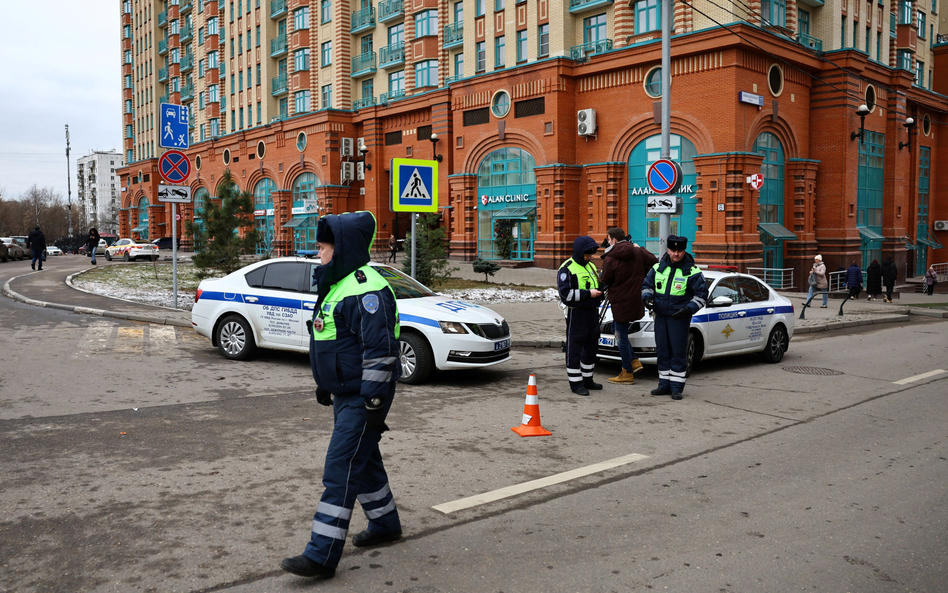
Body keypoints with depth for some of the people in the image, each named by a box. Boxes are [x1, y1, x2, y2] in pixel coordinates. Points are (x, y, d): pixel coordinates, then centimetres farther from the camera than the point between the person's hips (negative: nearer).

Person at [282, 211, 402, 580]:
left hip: (363, 397, -11)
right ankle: (385, 523, 38)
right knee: (363, 460, 21)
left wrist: (374, 403, -25)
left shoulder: (366, 290, -21)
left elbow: (380, 351, -25)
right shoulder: (337, 284, 13)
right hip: (345, 393, 11)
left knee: (341, 470, -9)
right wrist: (325, 384, 27)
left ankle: (322, 555, -4)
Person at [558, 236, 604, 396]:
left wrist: (600, 291, 4)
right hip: (576, 313, -8)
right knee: (575, 348, -3)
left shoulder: (591, 266, 16)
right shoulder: (567, 268, -9)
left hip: (593, 311, 8)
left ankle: (587, 379, 25)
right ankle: (575, 382, 4)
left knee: (592, 345, 13)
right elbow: (566, 293, -17)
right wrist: (588, 294, -20)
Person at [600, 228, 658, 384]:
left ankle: (627, 373, 11)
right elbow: (654, 262, 5)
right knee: (617, 328, 23)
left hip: (621, 303, -7)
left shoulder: (610, 259, -16)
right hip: (637, 300, 8)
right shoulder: (637, 252, 0)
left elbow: (605, 282, -10)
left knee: (621, 337, 3)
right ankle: (634, 360, 18)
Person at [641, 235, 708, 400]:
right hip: (660, 316, 4)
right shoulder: (658, 268, 8)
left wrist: (688, 309, -15)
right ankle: (664, 384, 17)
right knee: (663, 352, 9)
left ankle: (677, 387, 4)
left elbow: (701, 295, -2)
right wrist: (647, 297, -2)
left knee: (678, 352, -3)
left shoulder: (692, 271, -4)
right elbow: (647, 284, 18)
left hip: (679, 318, -4)